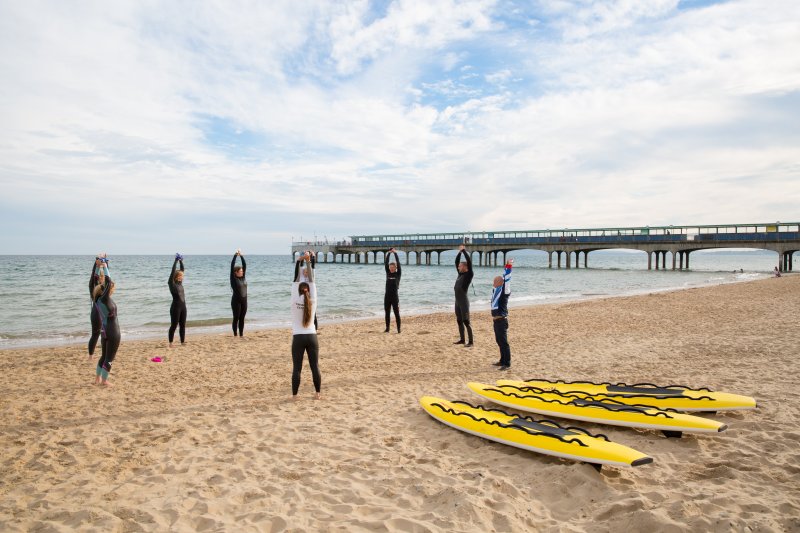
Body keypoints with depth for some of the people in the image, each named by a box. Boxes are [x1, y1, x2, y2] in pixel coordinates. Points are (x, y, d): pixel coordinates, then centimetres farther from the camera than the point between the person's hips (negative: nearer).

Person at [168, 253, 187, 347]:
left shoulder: (180, 283, 10)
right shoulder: (172, 283, -7)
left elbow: (182, 270, 12)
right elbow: (173, 271, -16)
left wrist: (181, 261, 6)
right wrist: (176, 261, -15)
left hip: (183, 306, 7)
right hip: (175, 307, -7)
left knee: (182, 325, 10)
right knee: (173, 325, -1)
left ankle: (182, 342, 17)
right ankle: (170, 343, 6)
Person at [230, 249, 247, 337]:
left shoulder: (243, 277, 7)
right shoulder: (233, 278, -6)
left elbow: (245, 265, 5)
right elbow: (232, 266, -13)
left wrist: (241, 256, -1)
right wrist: (235, 255, -15)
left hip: (244, 300, 5)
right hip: (236, 301, -5)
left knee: (242, 318, 9)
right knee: (236, 318, 1)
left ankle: (241, 335, 14)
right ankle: (235, 336, 7)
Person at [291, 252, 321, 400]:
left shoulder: (295, 301, -7)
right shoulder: (313, 301, -3)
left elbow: (295, 281, 2)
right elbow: (312, 281, 1)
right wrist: (308, 262, 3)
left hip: (298, 338, -2)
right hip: (312, 337, 2)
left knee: (296, 368, 3)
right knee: (315, 366, 7)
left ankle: (294, 395, 5)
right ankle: (317, 393, 11)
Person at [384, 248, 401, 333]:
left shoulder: (398, 274, 0)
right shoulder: (388, 273, 9)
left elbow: (398, 264, -9)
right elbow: (385, 263, 1)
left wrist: (395, 253, -8)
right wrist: (388, 253, -4)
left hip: (395, 296, -4)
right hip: (387, 296, 4)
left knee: (396, 313, 0)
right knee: (387, 313, 9)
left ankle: (398, 329, 3)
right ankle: (387, 328, 18)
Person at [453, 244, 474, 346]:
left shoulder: (469, 274, -7)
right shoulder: (460, 274, 12)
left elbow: (469, 262, -17)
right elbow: (456, 261, 19)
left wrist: (464, 250, -10)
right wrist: (459, 252, 13)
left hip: (464, 301, -8)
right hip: (457, 301, 8)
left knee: (466, 322, -7)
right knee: (459, 321, 14)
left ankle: (470, 342, -4)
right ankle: (462, 339, 24)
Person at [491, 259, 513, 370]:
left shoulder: (504, 290, -11)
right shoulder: (496, 290, 10)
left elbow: (506, 279, -21)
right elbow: (502, 277, 20)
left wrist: (509, 266, -21)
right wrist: (507, 266, 20)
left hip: (501, 320, -9)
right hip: (496, 320, 9)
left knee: (503, 342, -6)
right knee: (499, 341, 15)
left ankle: (507, 363, -3)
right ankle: (502, 361, 25)